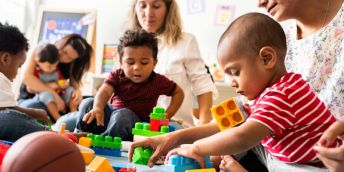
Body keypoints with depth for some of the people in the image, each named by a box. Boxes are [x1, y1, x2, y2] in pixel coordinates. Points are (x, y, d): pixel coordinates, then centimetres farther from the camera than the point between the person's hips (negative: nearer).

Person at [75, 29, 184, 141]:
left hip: (135, 121, -3)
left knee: (123, 115, -37)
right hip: (112, 113, 4)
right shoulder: (117, 76, -5)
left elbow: (179, 92, 3)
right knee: (88, 103, -13)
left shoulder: (157, 81, -9)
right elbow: (104, 91, -24)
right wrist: (98, 108, -48)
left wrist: (167, 115, -8)